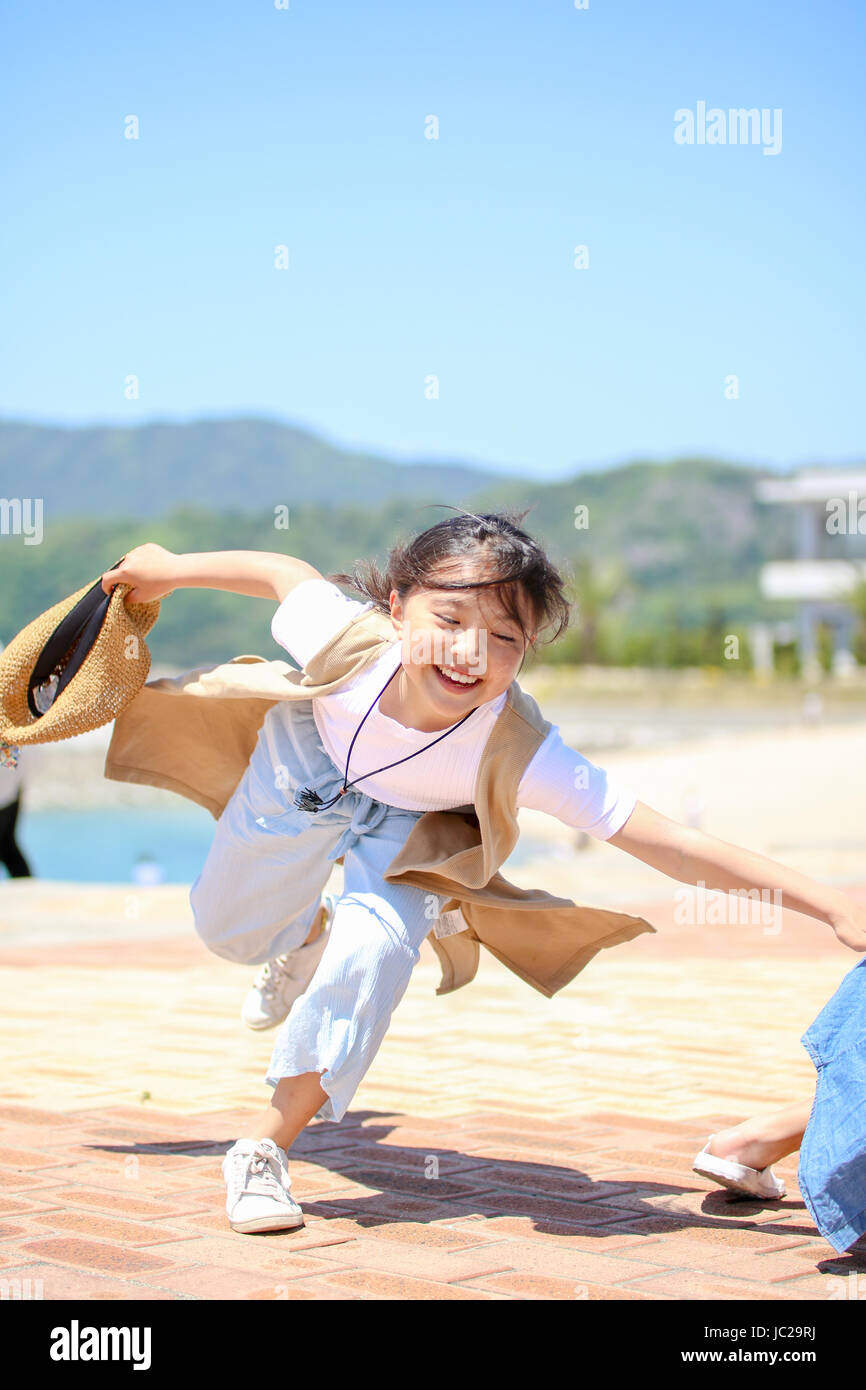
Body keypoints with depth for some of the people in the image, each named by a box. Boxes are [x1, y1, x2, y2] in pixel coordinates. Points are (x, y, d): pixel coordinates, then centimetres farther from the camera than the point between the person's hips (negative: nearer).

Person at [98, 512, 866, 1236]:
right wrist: (170, 568, -2)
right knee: (227, 928, 15)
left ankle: (267, 1146, -5)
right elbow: (290, 574, -18)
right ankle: (308, 932, 53)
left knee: (371, 952, -24)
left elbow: (671, 843, -43)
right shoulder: (345, 636, -42)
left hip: (402, 820, -1)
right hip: (306, 761, 2)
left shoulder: (517, 751, -43)